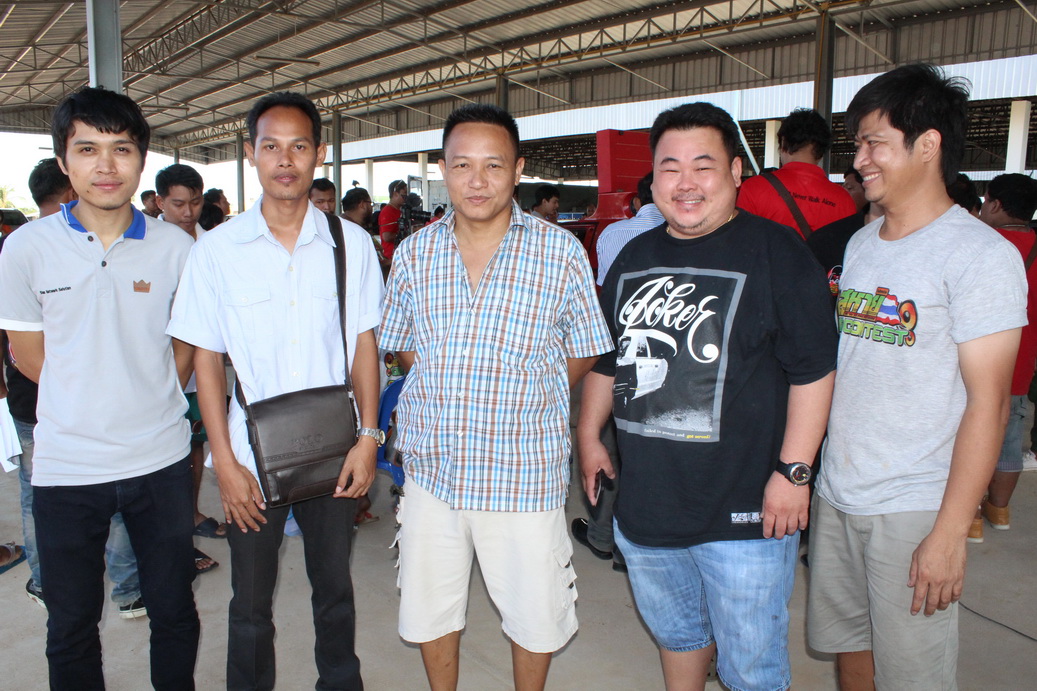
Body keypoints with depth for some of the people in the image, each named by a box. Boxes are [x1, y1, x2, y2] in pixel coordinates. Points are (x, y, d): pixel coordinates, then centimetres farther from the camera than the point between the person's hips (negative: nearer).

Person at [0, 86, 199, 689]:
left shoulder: (175, 247, -3)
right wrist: (86, 407, 6)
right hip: (67, 465, 0)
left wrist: (151, 404, 6)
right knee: (72, 629, 14)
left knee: (175, 614, 15)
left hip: (161, 458, 1)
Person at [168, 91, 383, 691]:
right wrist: (225, 462, -6)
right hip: (252, 457, -1)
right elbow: (207, 359, -2)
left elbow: (365, 345, 2)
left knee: (335, 586, 18)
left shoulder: (351, 243, -3)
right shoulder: (218, 249, -5)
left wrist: (368, 438, -4)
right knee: (251, 603, 13)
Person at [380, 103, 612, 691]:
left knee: (536, 617, 14)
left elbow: (583, 354, 2)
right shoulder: (415, 252, 1)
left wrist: (521, 402, 1)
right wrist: (447, 400, 4)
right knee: (429, 608, 19)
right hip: (432, 467, 3)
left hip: (525, 472, -2)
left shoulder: (560, 252, -7)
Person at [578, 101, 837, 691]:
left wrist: (793, 471, -15)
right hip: (645, 503, 6)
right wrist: (589, 434, 16)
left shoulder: (776, 252, -9)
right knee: (673, 632, 24)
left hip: (744, 511, -5)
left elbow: (814, 370, -12)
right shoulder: (635, 257, 9)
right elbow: (606, 358, 19)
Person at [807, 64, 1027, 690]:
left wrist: (950, 533, -17)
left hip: (913, 509, -6)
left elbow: (987, 401, -14)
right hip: (835, 494, 6)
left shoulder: (981, 255, -11)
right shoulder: (859, 243, 10)